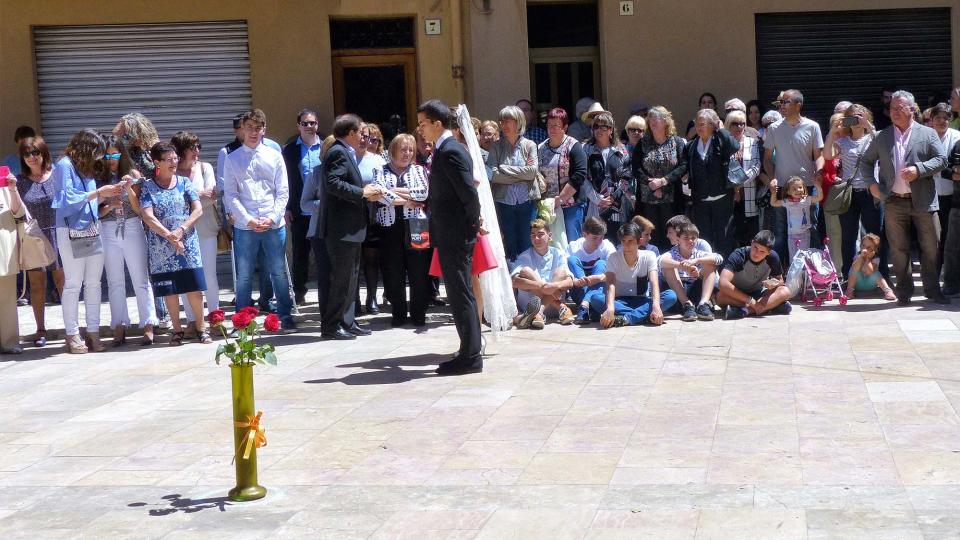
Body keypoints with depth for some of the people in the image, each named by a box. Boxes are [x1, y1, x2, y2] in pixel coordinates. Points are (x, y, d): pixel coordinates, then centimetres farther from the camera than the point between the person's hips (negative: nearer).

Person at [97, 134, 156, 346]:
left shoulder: (133, 174, 1)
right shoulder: (98, 178, 3)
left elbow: (139, 208, -1)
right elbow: (97, 212, 3)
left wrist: (129, 189, -15)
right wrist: (109, 207, -17)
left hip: (132, 228, -1)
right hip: (108, 232, 1)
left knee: (141, 280, 0)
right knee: (115, 282, 7)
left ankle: (148, 326, 3)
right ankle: (119, 327, 12)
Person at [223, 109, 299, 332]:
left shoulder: (274, 156, 8)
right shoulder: (232, 159, 5)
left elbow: (282, 192, 5)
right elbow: (230, 195, -1)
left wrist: (272, 218, -9)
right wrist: (248, 220, -11)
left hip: (274, 224, 1)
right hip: (244, 226, -1)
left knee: (279, 272, 6)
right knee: (243, 275, 4)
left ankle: (286, 316, 13)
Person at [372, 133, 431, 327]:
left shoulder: (418, 170, 14)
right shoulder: (380, 171, 10)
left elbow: (423, 192, -4)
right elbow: (380, 194, -8)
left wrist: (394, 191, -6)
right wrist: (406, 201, -9)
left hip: (415, 227, 0)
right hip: (389, 228, 0)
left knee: (419, 273, -2)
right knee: (393, 275, 1)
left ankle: (418, 314, 8)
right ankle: (398, 315, 12)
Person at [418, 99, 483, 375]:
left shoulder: (450, 152, -17)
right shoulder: (447, 149, 14)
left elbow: (469, 193, -21)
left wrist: (472, 225, -11)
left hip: (455, 236, -10)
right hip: (450, 235, 10)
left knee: (460, 295, -5)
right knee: (462, 294, 15)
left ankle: (470, 356, 0)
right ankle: (471, 350, 23)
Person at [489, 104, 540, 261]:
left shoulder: (529, 145, 3)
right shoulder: (496, 147, 3)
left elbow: (533, 171, -10)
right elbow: (493, 175, -9)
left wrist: (506, 169, -9)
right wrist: (522, 174, -9)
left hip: (527, 201, 0)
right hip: (504, 201, 0)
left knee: (526, 245, 2)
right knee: (510, 245, 5)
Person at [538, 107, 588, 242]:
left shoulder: (573, 147, -4)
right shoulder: (540, 148, 13)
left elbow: (579, 176, -12)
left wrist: (561, 198, -15)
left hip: (571, 204, -5)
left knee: (571, 243, -2)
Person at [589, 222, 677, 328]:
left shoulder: (649, 256, -6)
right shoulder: (613, 258, -8)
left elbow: (654, 283, -20)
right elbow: (610, 284, -24)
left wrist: (656, 306, -40)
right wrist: (610, 308, -44)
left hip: (642, 302, 1)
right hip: (620, 302, -1)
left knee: (671, 296, -27)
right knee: (595, 299, -31)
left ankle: (626, 318, -37)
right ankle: (645, 316, -34)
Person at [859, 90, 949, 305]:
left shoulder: (927, 134, 4)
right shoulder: (882, 137, 10)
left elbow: (941, 159, -2)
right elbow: (866, 161, 18)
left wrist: (919, 169, -16)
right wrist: (871, 182, 2)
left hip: (923, 201, -1)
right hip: (894, 202, 2)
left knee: (930, 248, 3)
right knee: (898, 249, 5)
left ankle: (932, 290, 15)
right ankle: (904, 291, 15)